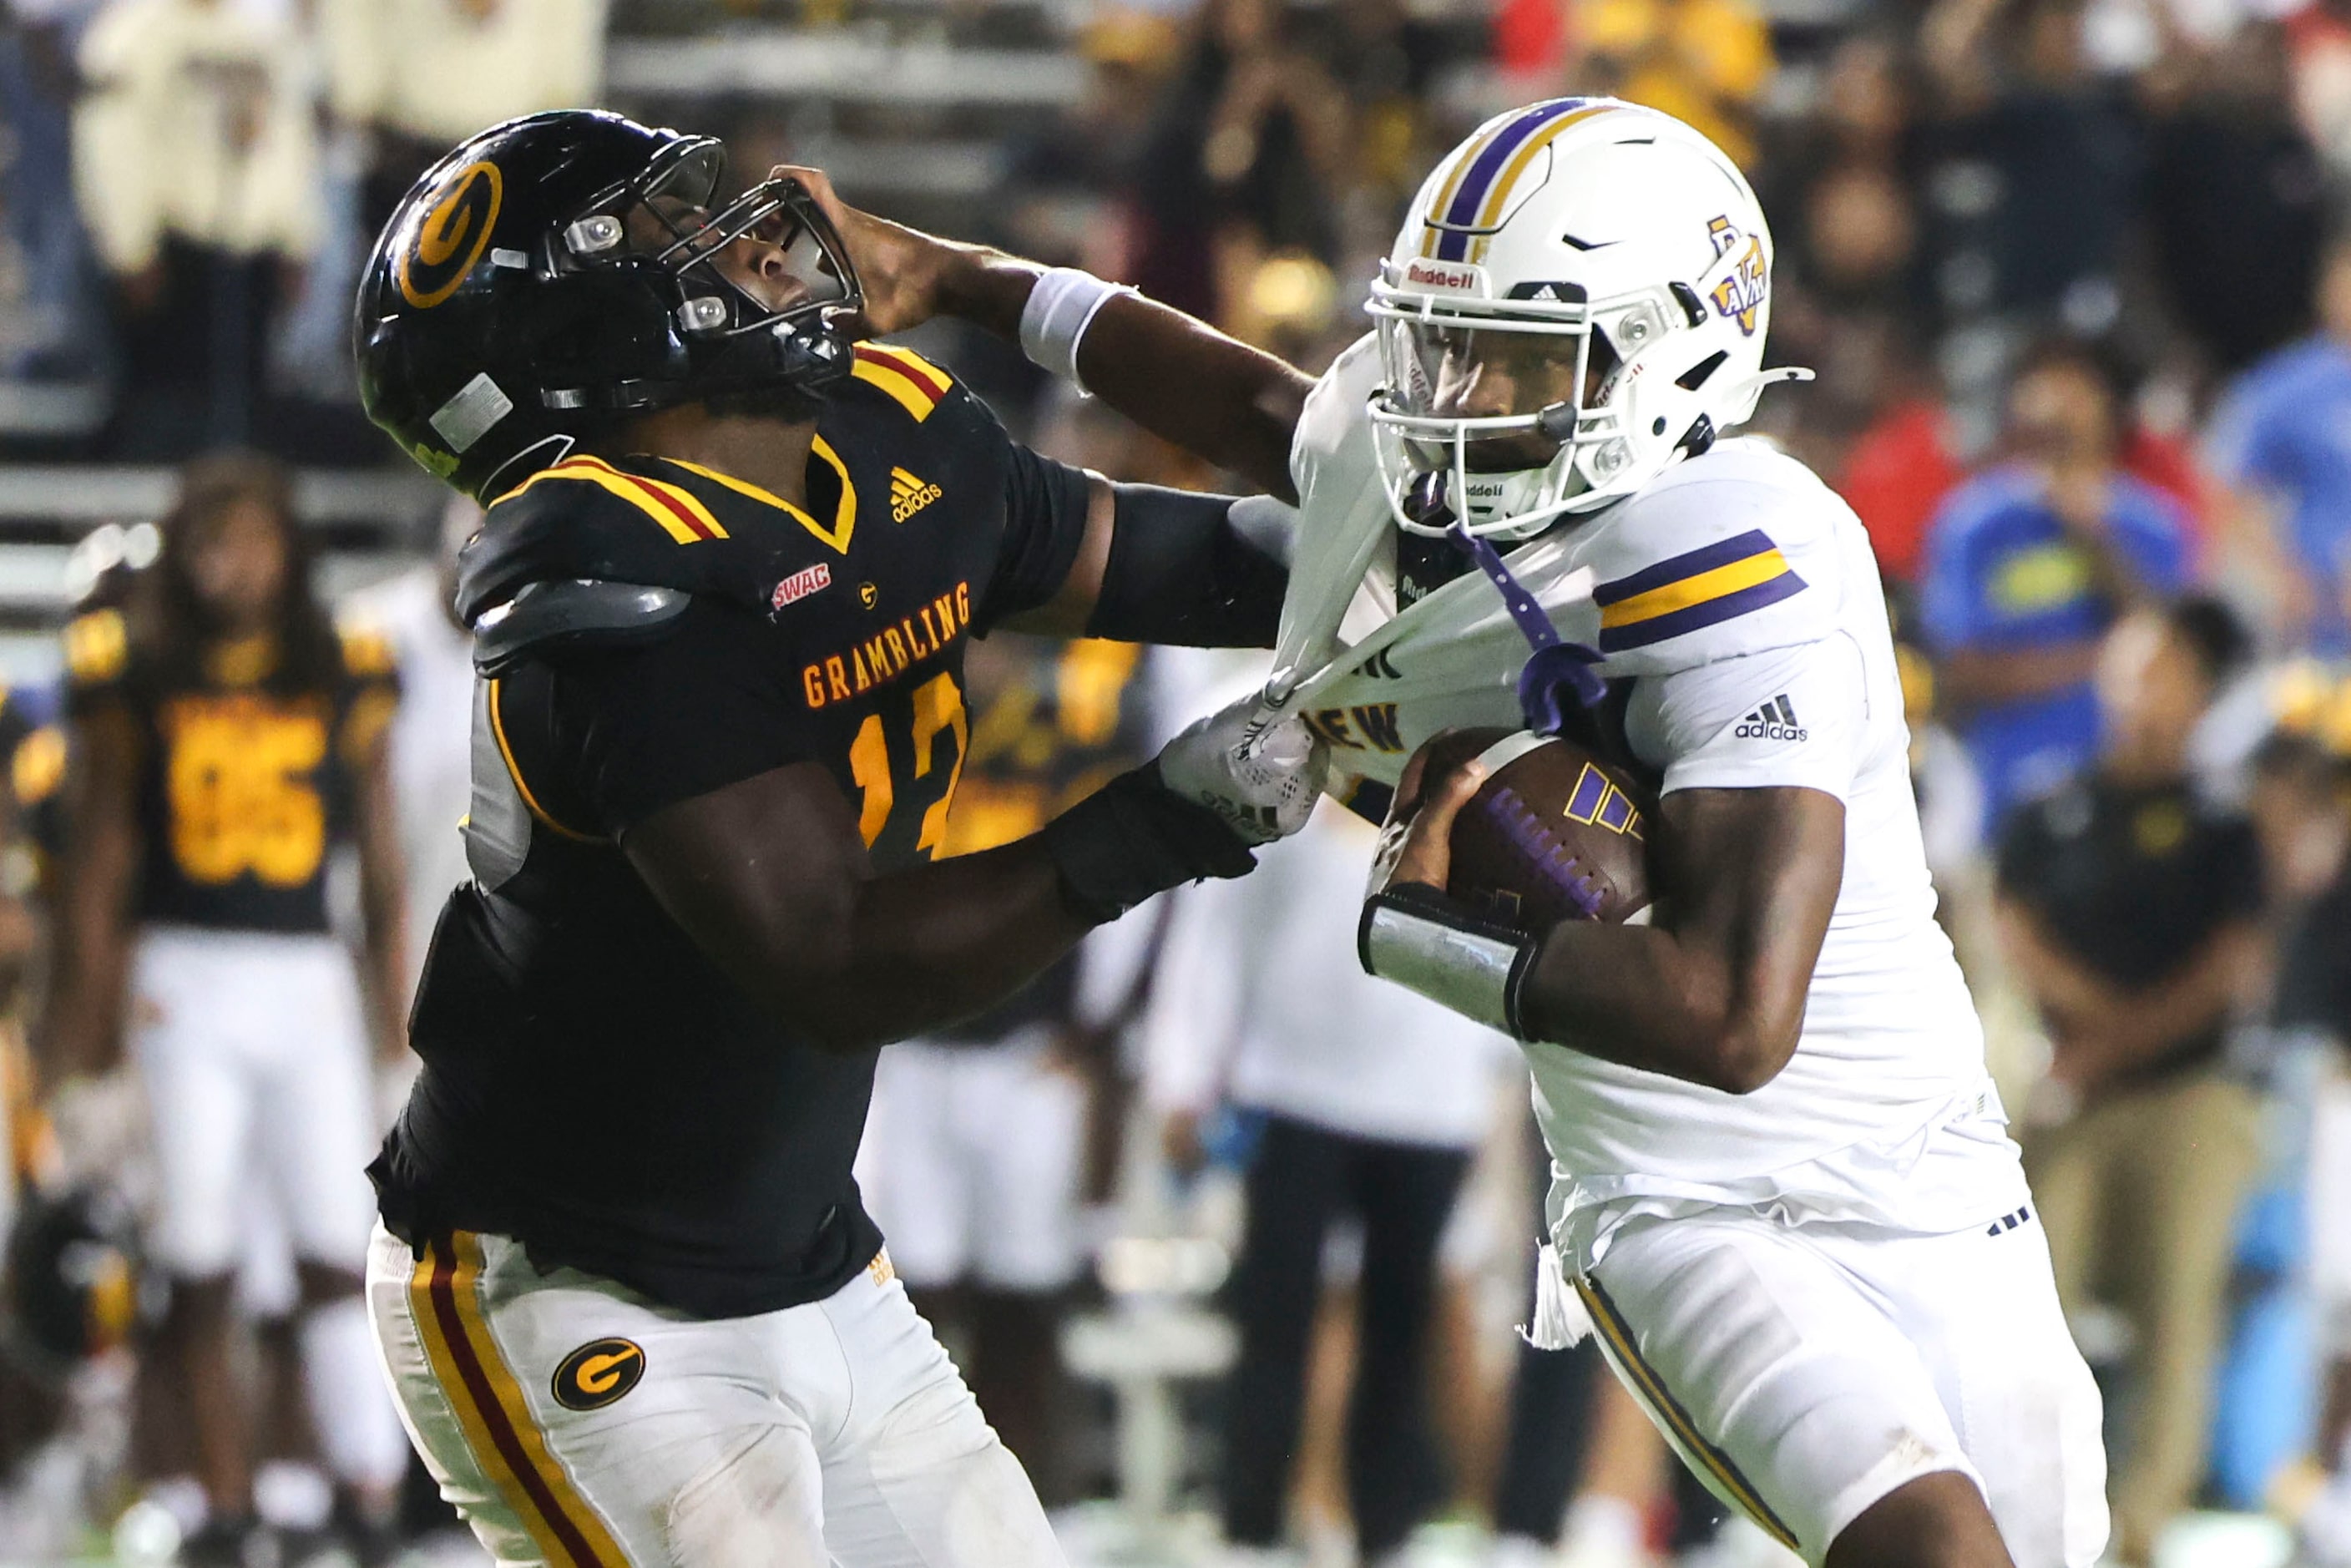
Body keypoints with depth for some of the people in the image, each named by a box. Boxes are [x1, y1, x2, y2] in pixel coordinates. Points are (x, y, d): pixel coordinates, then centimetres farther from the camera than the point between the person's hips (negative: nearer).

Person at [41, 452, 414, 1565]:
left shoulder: (345, 680, 6)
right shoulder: (137, 678, 3)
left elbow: (381, 860, 11)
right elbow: (100, 858, 6)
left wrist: (390, 1011, 9)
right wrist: (88, 1015, 3)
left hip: (308, 983, 1)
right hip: (182, 985, -1)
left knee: (337, 1251, -6)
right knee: (200, 1263, 0)